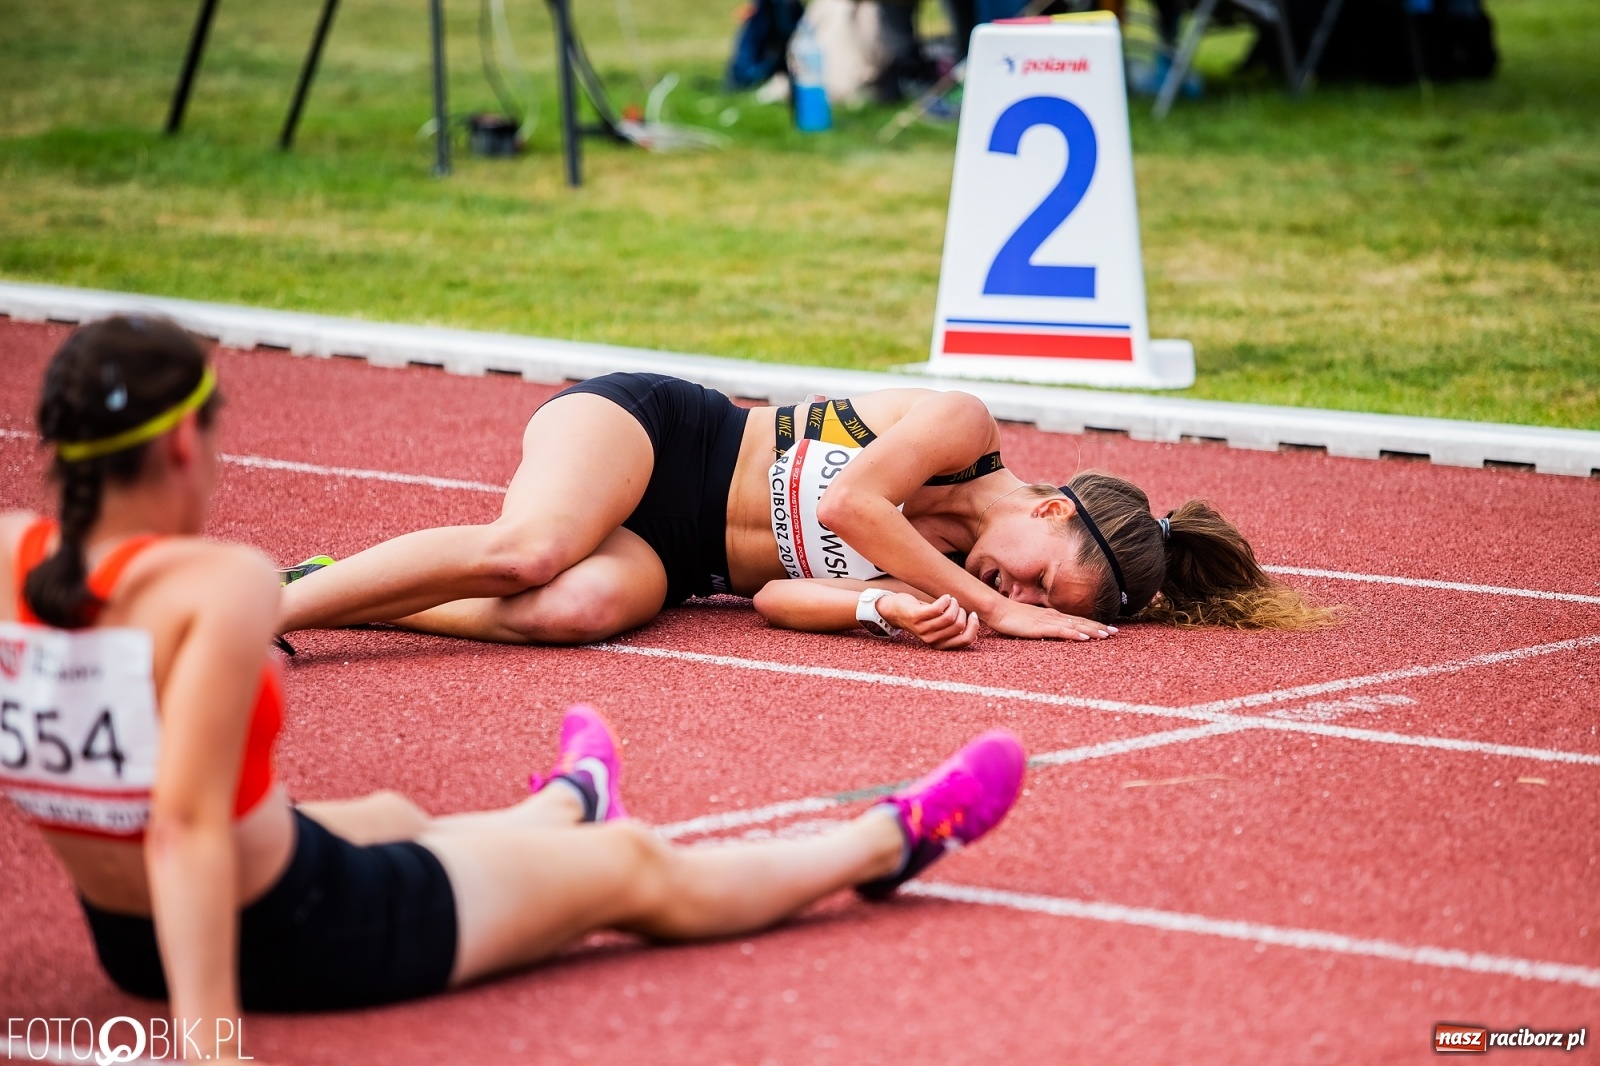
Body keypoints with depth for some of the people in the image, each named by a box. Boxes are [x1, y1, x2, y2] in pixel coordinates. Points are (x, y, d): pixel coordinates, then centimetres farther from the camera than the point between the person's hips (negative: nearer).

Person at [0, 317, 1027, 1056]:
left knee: (393, 817, 39)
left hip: (126, 937, 8)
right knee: (636, 868, 16)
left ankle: (570, 802, 74)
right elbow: (187, 824, -37)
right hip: (304, 937, -8)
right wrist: (210, 1035, -39)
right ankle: (888, 841, 41)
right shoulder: (217, 585, -30)